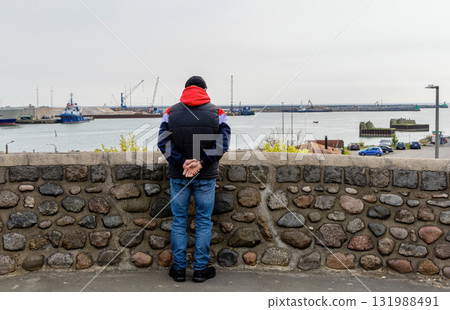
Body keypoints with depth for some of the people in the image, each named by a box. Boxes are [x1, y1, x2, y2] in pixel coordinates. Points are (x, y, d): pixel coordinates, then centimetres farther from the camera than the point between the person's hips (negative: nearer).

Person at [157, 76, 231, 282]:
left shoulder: (171, 112, 3)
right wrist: (201, 162, -15)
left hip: (178, 175, 1)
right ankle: (200, 269, 13)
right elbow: (222, 143, -10)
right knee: (204, 222, 8)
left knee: (178, 221, 10)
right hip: (206, 176, 0)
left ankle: (179, 269, 16)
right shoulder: (216, 112, 1)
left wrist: (183, 163, -13)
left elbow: (163, 142, -8)